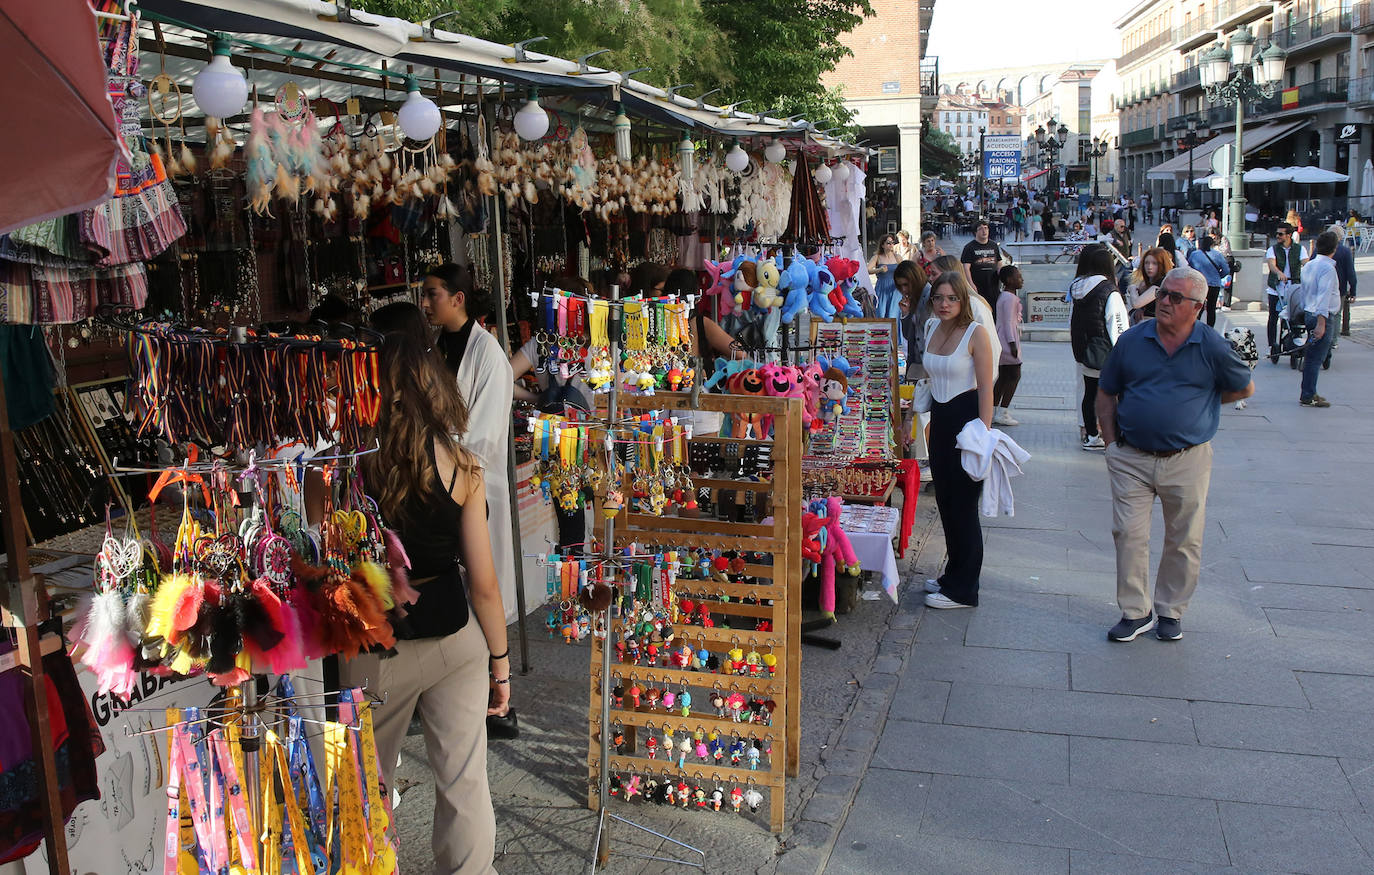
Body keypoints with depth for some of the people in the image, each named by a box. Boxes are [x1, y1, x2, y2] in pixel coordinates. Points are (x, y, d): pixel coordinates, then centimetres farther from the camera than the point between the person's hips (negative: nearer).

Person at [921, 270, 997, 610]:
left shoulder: (976, 333, -12)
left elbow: (986, 387, -15)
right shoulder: (932, 327, 9)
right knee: (945, 502, 13)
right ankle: (953, 575, 27)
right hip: (940, 418, 7)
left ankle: (962, 590, 7)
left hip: (967, 417, -7)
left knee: (963, 505, -2)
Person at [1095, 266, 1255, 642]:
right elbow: (1106, 394, 9)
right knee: (1128, 534, -1)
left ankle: (1170, 611, 27)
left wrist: (1198, 402, 7)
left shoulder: (1212, 347, -5)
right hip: (1131, 458, 1)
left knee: (1184, 541, 9)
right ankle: (1136, 612, 13)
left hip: (1187, 459, -1)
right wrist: (1112, 443, 2)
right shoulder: (1132, 340, 0)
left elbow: (1244, 388, 11)